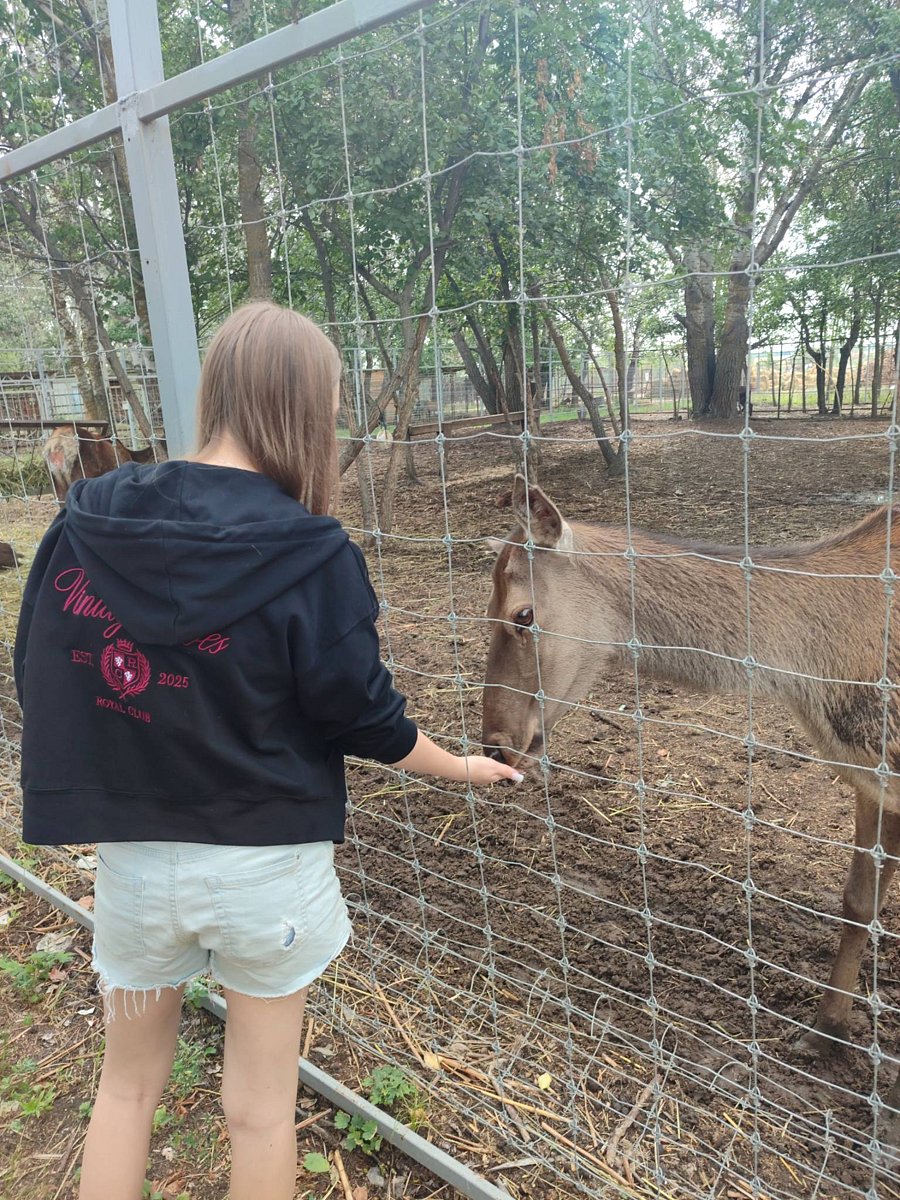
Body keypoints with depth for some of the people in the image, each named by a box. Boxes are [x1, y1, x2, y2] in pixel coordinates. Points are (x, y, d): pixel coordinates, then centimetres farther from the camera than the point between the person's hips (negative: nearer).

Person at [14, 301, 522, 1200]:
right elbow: (365, 718, -12)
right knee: (260, 1103, 19)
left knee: (128, 1080, 26)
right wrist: (464, 769, 6)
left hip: (132, 857, 4)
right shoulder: (310, 558, -20)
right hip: (265, 864, -3)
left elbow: (40, 684, -1)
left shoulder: (86, 525, -9)